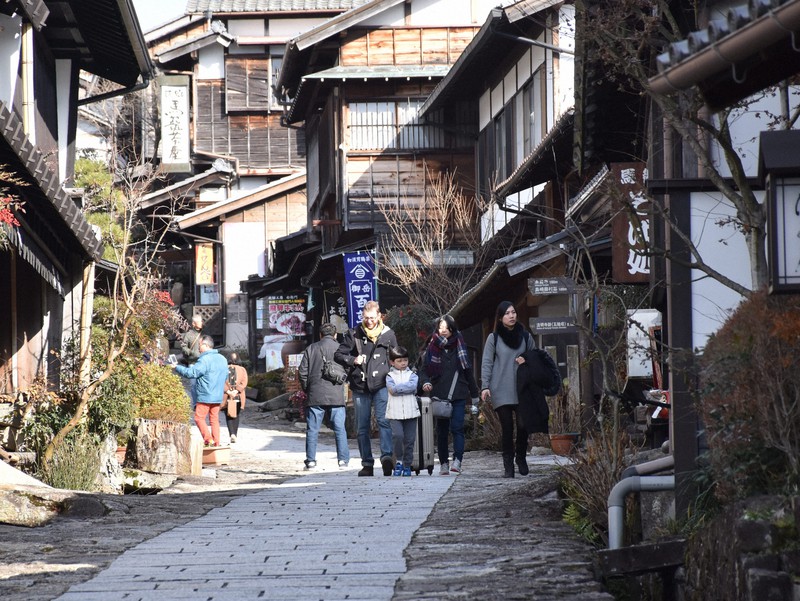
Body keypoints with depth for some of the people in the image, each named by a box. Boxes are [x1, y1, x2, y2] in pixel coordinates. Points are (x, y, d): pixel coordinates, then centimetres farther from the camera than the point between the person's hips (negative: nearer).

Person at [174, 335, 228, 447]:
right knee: (214, 419, 11)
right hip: (218, 396, 8)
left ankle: (208, 439, -11)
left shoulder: (204, 360, -16)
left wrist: (176, 367, -8)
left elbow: (191, 373, -19)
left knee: (199, 417, -1)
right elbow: (226, 377, 20)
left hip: (205, 396, -8)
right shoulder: (223, 359, 11)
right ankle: (216, 442, 9)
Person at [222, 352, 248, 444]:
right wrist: (236, 391, -13)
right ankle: (235, 435, 17)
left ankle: (232, 434, -18)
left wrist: (228, 391, -13)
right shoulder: (242, 370, 1)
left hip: (226, 397, -1)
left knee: (228, 416, 2)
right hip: (238, 397, 1)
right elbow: (244, 383, -9)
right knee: (236, 416, 16)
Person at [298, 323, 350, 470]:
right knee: (339, 429, 3)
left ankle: (311, 460, 2)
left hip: (315, 396, 1)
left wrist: (306, 389, 14)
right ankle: (343, 459, -1)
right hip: (336, 395, -1)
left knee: (312, 429, 4)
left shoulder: (311, 349, 6)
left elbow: (302, 371, 3)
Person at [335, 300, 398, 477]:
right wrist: (352, 360, -9)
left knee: (383, 420, -21)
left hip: (381, 385, -2)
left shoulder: (388, 334, 5)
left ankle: (387, 456, -30)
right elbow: (338, 355, 10)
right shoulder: (354, 334, 6)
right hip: (360, 387, 2)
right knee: (362, 427, 5)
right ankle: (367, 464, 10)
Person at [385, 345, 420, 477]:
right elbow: (392, 389, -10)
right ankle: (399, 460, -1)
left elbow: (412, 386, -10)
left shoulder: (412, 375, 10)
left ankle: (407, 465, 12)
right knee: (397, 435, -19)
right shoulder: (390, 376, 8)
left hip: (410, 412, 2)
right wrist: (406, 388, -7)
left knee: (409, 439, 1)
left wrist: (398, 388, -9)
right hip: (395, 412, -2)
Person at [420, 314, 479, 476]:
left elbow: (468, 371, 14)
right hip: (439, 395, 1)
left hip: (458, 395, -1)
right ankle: (443, 463, 10)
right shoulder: (432, 348, 8)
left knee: (457, 427, -13)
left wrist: (474, 394, 14)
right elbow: (425, 369, 7)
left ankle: (457, 460, -20)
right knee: (442, 430, 4)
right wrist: (426, 382, -15)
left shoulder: (460, 346, 10)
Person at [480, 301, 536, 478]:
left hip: (522, 389, 2)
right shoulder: (494, 338, 2)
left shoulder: (525, 336, 9)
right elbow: (487, 363, 2)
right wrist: (485, 386, -7)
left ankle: (521, 457, 18)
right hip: (501, 391, -2)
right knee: (507, 428, -2)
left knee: (523, 425, -5)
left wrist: (526, 360, -2)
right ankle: (508, 465, 4)